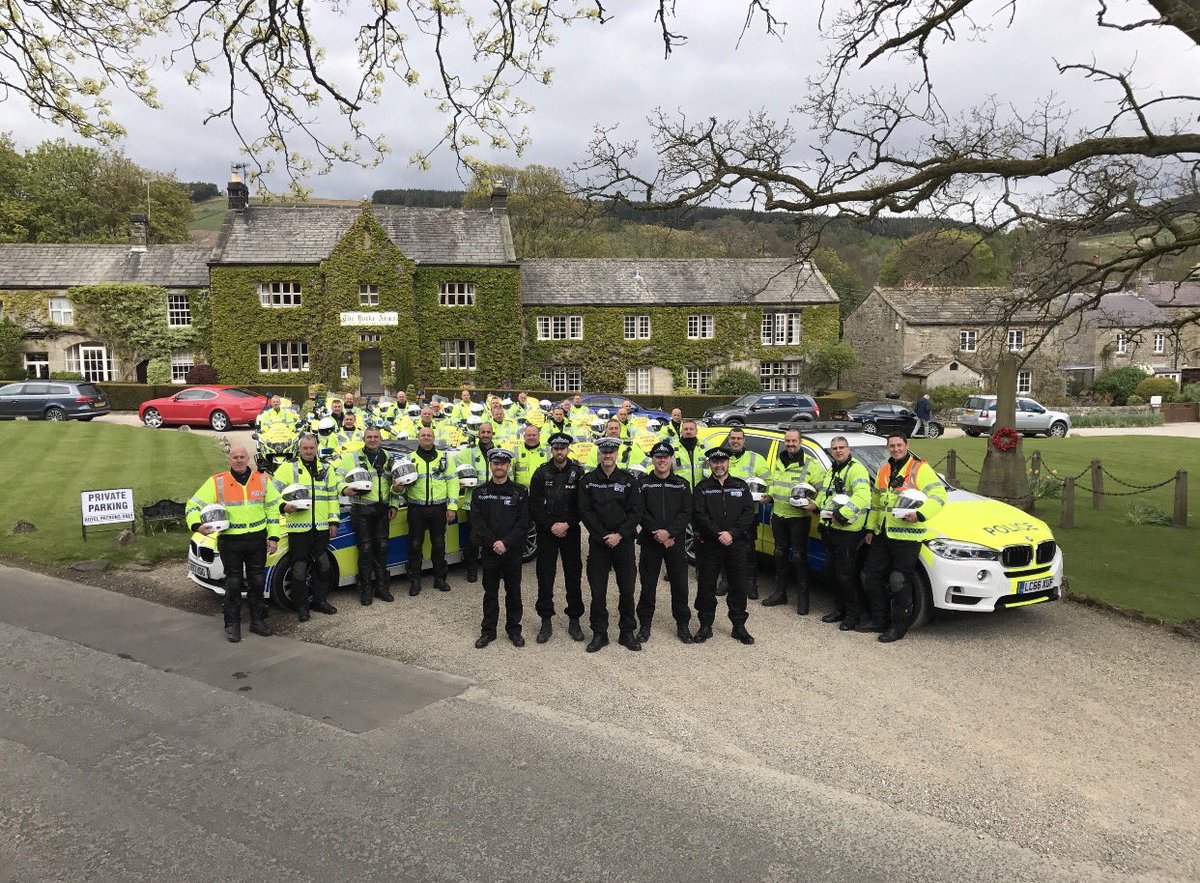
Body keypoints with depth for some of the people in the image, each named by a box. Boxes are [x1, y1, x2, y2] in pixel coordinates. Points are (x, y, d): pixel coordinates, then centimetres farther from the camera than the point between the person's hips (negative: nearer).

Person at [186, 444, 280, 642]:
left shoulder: (263, 480, 5)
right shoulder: (216, 482, -1)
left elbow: (273, 509, 8)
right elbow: (194, 504, 2)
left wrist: (273, 537, 3)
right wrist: (197, 525, -16)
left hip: (257, 539, 2)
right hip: (230, 542, -2)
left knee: (257, 581, 10)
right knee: (233, 583, 4)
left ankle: (258, 620, 22)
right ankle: (232, 624, 15)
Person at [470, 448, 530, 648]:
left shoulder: (520, 492, 0)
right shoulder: (480, 492, 4)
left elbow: (523, 523, -6)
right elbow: (477, 522, -4)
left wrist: (506, 543, -16)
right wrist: (493, 543, -14)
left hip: (513, 551, -1)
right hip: (489, 551, 1)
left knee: (513, 592, 9)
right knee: (490, 592, 9)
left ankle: (514, 629, 22)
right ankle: (488, 630, 20)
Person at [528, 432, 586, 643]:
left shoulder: (578, 473, 0)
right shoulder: (541, 473, 2)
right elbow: (534, 506, -2)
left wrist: (567, 524, -14)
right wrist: (551, 525, -11)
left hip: (571, 532, 0)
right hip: (546, 532, 0)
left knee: (573, 576, 4)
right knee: (545, 577, 1)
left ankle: (574, 620, 15)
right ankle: (546, 621, 11)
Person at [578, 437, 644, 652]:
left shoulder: (628, 480, 4)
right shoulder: (588, 481, 3)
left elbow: (635, 512, -1)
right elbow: (585, 511, -3)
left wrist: (619, 535, -12)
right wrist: (604, 536, -11)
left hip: (624, 542, 0)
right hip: (598, 543, 0)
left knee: (627, 589, 5)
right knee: (597, 590, 3)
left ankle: (627, 632, 18)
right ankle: (599, 634, 14)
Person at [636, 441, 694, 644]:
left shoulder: (681, 485, 6)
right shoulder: (643, 483, 4)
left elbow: (687, 513, -2)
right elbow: (641, 512, -5)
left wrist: (669, 532, -15)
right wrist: (657, 533, -15)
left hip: (676, 542, 1)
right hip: (650, 542, -1)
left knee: (680, 585, 4)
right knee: (648, 584, 5)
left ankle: (683, 624, 17)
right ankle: (645, 624, 17)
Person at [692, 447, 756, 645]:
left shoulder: (740, 486, 9)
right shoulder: (702, 488, 4)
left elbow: (749, 512, -1)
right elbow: (699, 515, -7)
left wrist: (732, 533, -13)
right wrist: (718, 535, -17)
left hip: (736, 545, 1)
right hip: (708, 545, -1)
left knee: (738, 586, 6)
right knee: (706, 586, 4)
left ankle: (739, 626, 18)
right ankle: (706, 626, 16)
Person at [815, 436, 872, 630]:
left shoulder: (856, 469, -11)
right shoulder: (831, 472, 19)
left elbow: (862, 496, -27)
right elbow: (823, 495, 31)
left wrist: (842, 514, -30)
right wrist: (816, 505, 11)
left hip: (848, 531, -9)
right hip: (830, 529, 9)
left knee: (846, 575, -5)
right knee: (831, 573, 15)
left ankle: (853, 614, 9)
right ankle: (839, 608, 29)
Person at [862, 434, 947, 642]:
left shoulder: (920, 469, -5)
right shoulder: (884, 470, 17)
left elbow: (938, 496, -14)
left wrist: (920, 514, -28)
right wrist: (870, 529, 21)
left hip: (907, 536, -8)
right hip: (882, 535, 8)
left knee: (899, 582, -4)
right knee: (870, 576, 10)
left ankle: (899, 626, 9)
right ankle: (877, 620, 23)